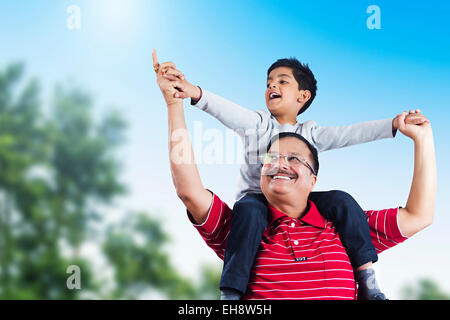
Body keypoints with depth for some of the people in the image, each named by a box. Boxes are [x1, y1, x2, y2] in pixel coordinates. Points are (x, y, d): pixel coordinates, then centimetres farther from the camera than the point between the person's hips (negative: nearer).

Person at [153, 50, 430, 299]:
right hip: (256, 197, -2)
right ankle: (231, 293, -36)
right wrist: (195, 92, -31)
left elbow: (347, 134, 3)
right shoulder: (257, 122, 8)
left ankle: (367, 279, -11)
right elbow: (227, 111, -11)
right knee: (249, 210, -36)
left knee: (341, 201, -20)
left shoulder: (309, 132, 14)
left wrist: (394, 125, -9)